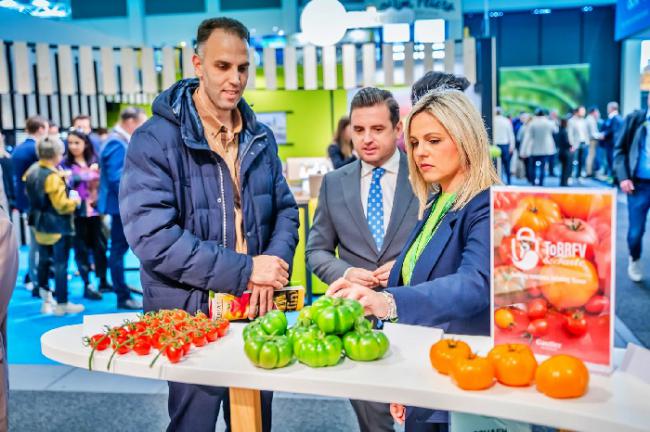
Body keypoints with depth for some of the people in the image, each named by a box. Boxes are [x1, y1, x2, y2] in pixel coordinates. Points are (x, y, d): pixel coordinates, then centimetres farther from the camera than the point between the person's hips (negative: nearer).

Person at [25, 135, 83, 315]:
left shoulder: (31, 171, 3)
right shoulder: (53, 177, -23)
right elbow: (62, 206, -24)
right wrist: (75, 201, -6)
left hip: (40, 225, 9)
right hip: (57, 227, -9)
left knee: (43, 262, 19)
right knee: (60, 265, 1)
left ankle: (46, 299, 30)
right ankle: (62, 304, 8)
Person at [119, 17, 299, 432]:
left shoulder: (261, 138, 5)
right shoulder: (155, 140, -14)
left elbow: (286, 211, 6)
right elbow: (152, 237, -22)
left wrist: (272, 269, -14)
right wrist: (244, 270, -22)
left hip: (256, 308, 5)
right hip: (190, 315, -5)